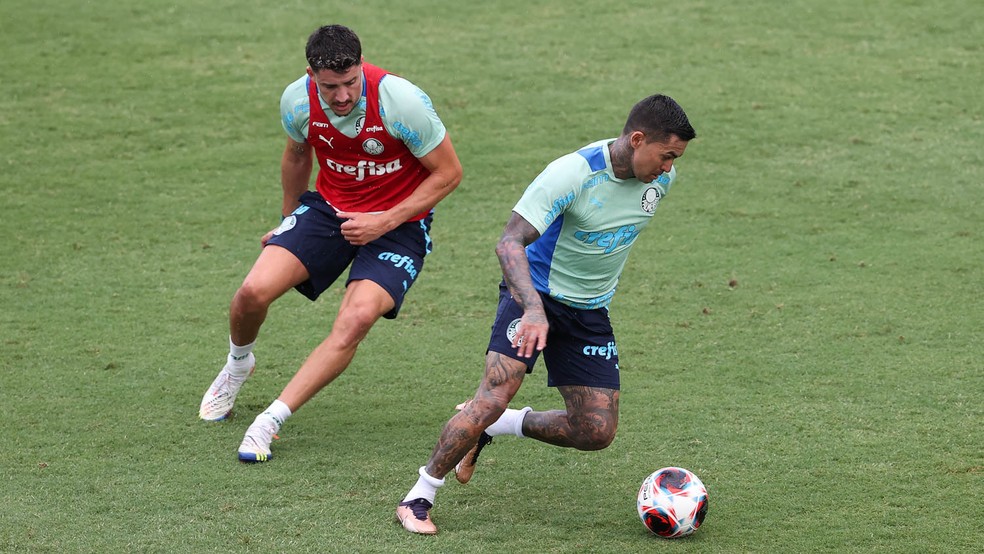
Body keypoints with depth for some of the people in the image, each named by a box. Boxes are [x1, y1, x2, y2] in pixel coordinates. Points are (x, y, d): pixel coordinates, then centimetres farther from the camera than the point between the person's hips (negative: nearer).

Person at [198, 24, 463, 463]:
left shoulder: (400, 101, -26)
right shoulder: (297, 100, -13)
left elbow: (448, 172, -14)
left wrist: (383, 221, -20)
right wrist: (288, 220, 25)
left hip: (398, 223, -3)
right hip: (329, 207, 4)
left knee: (357, 318, -29)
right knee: (254, 292, -15)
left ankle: (269, 422, -20)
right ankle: (237, 365, 22)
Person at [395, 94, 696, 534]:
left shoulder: (661, 178, -6)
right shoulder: (572, 174, -27)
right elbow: (509, 243, -32)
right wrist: (533, 308, -46)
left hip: (590, 311, 6)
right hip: (535, 295, -6)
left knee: (597, 432, -1)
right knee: (496, 394, -24)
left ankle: (492, 427, 21)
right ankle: (419, 497, -10)